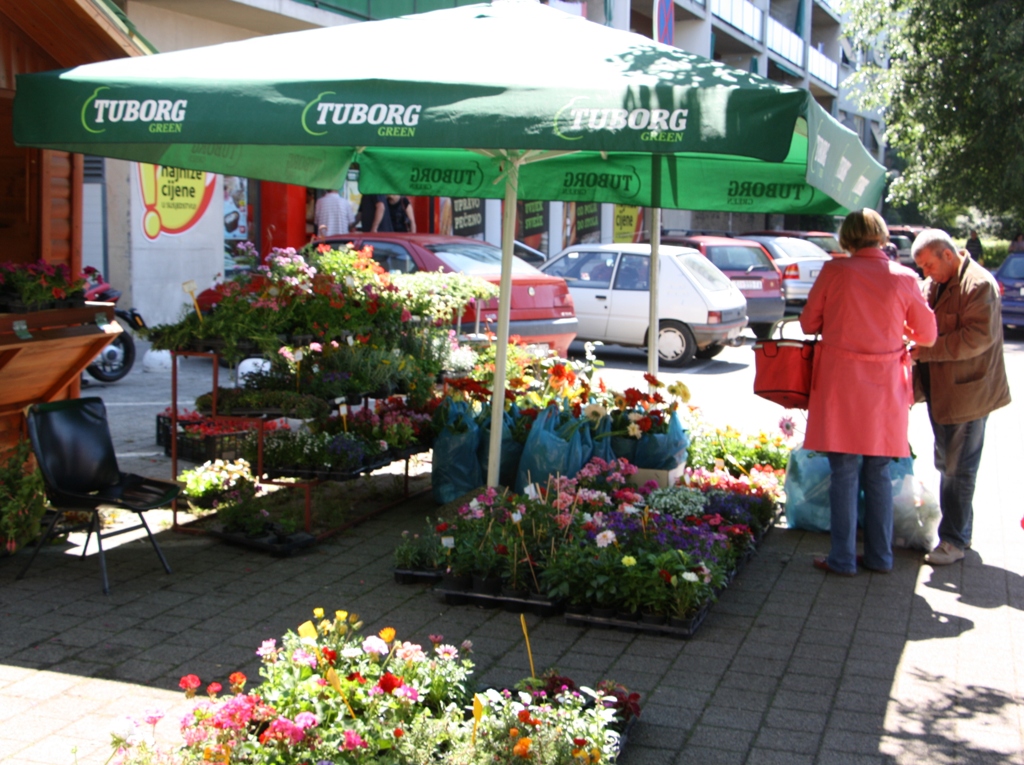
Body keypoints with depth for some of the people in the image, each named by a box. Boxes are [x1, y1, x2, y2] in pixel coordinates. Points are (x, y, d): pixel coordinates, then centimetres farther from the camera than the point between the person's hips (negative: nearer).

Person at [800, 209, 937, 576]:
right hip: (885, 385, 3)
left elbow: (809, 323, 2)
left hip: (842, 382, -2)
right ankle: (880, 556, 20)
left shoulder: (835, 271, -8)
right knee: (878, 473, 13)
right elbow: (927, 335, 8)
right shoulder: (904, 278, -2)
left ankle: (843, 558, 8)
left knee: (844, 473, 4)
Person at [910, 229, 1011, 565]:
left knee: (958, 469, -3)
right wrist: (916, 384, 10)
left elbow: (979, 336, -23)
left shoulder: (979, 284, -14)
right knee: (946, 465, 15)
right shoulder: (935, 285, 13)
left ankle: (954, 540, 6)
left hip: (966, 392, -9)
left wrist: (927, 350, -21)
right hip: (940, 391, 9)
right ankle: (958, 531, 27)